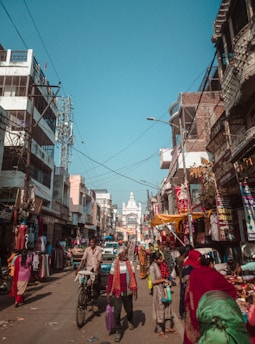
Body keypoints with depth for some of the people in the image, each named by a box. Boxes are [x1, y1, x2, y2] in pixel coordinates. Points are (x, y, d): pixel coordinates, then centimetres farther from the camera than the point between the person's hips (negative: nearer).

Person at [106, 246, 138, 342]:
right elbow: (110, 278, -5)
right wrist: (108, 292, -3)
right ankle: (118, 331, 19)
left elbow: (133, 277, 2)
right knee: (117, 312, -2)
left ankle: (130, 321, 49)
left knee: (129, 310, 17)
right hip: (117, 292, -2)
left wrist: (135, 290, -1)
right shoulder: (115, 264, -8)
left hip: (128, 292, 2)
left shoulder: (130, 263, -2)